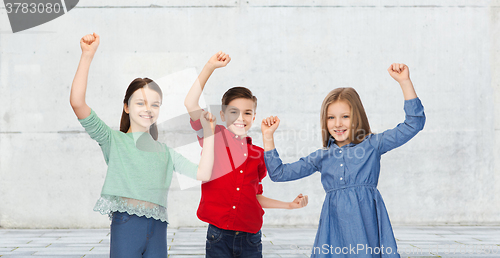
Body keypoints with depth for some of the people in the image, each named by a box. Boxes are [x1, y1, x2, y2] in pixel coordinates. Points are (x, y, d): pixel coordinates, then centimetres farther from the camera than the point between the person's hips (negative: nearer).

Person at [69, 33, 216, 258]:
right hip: (125, 224, -4)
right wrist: (87, 56, -12)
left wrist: (208, 132, 9)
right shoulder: (113, 140, 7)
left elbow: (203, 173, 10)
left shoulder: (165, 151, 18)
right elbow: (77, 103, -6)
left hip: (157, 229, 4)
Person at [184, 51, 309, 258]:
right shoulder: (215, 138, 1)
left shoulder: (258, 155, 10)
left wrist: (289, 205, 12)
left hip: (250, 239, 3)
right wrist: (210, 67, -14)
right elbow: (190, 103, -11)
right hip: (218, 235, -3)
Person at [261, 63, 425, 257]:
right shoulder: (322, 157, 14)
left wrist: (404, 82, -7)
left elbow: (414, 124, 0)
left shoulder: (372, 145, 6)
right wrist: (268, 136, 14)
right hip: (334, 226, 3)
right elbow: (279, 173, 18)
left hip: (366, 223, -2)